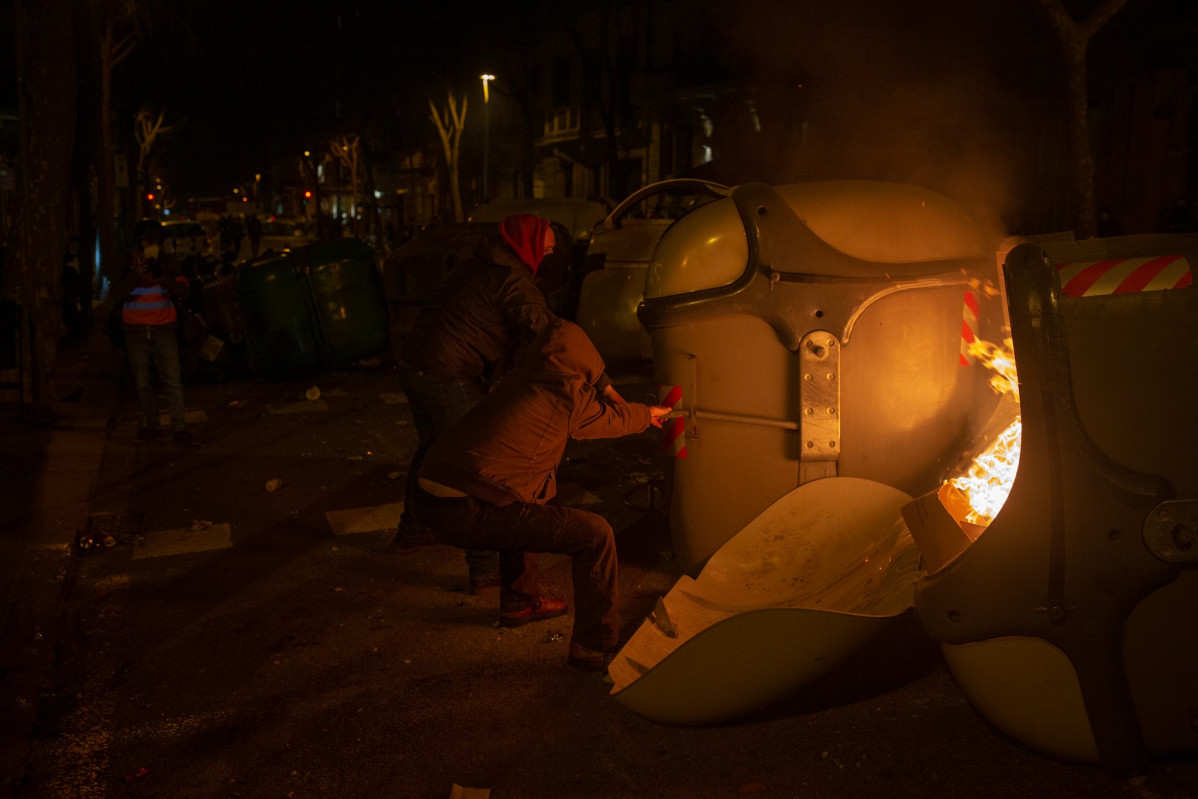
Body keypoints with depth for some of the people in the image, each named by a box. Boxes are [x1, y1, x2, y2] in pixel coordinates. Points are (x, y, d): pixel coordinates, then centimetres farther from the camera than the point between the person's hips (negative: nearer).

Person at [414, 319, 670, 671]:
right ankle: (596, 648, 5)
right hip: (468, 513, -9)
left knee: (527, 507, 37)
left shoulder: (516, 381, 18)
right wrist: (648, 414, 37)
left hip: (432, 498, 9)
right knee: (595, 534, -4)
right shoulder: (566, 394, -4)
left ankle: (520, 602, 47)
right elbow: (611, 418, 17)